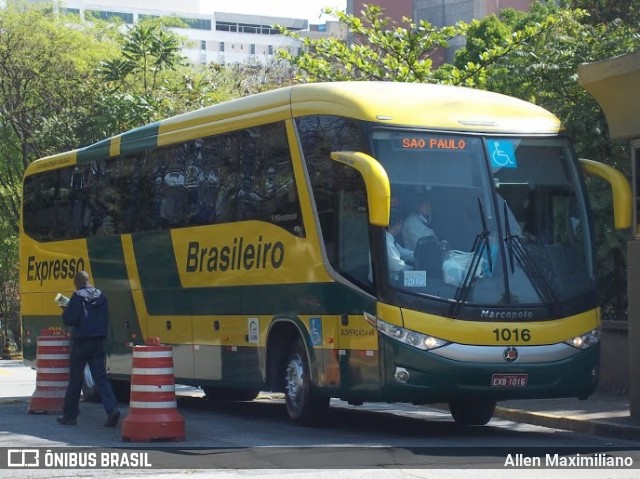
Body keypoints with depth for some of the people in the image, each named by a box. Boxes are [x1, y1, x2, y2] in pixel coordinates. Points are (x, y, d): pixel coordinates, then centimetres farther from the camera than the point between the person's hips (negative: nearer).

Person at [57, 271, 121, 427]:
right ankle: (112, 408, -18)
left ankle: (69, 415, 14)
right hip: (98, 342, 5)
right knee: (101, 377, 1)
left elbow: (70, 319, -12)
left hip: (81, 342, -5)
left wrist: (65, 312, 6)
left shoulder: (78, 297, -11)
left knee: (75, 380, 5)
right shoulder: (101, 296, 9)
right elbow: (105, 319, 15)